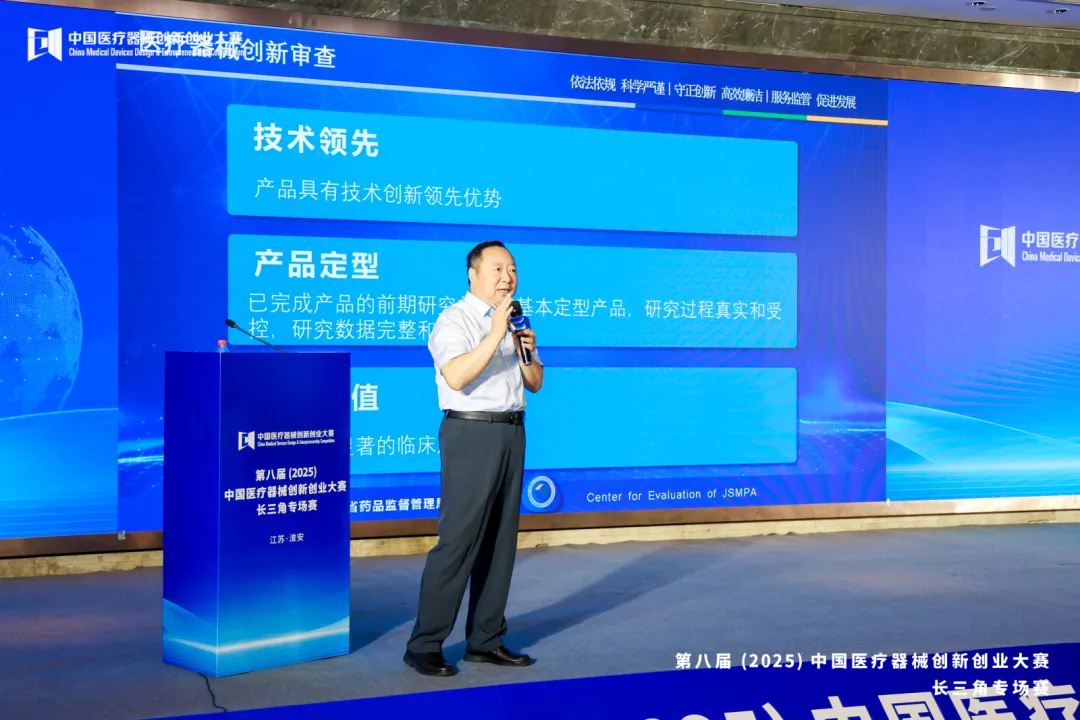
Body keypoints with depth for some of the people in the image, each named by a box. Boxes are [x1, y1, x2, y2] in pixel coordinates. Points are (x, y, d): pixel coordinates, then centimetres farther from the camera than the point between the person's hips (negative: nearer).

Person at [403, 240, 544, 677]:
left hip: (511, 432, 8)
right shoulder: (454, 320, -7)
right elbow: (456, 376, -24)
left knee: (500, 540, 9)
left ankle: (485, 640, 18)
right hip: (471, 433, -8)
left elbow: (535, 383, 18)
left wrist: (529, 352, -1)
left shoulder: (515, 321, 18)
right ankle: (424, 645, 0)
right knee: (458, 539, -9)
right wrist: (496, 334, -25)